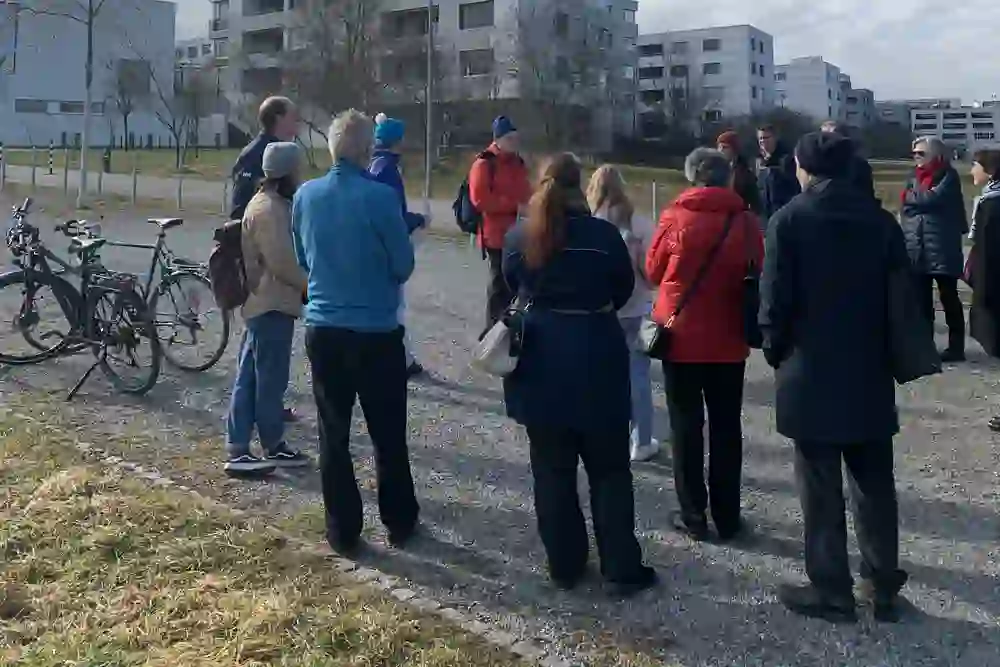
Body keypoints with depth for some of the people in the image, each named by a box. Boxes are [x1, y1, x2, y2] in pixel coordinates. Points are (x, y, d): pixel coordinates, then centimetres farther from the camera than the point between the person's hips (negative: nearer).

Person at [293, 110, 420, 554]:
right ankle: (400, 523, 23)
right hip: (376, 331, -3)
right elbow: (404, 265, -7)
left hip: (323, 329, 4)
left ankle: (343, 532, 17)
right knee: (388, 435, 11)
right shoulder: (380, 196, -15)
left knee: (333, 435, 11)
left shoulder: (305, 196, 0)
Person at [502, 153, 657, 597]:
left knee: (551, 471, 12)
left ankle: (564, 565, 21)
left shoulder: (518, 238, -3)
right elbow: (624, 290, 3)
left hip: (539, 363, 3)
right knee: (609, 470, 9)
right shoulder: (603, 235, -10)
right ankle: (623, 570, 14)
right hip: (596, 361, -2)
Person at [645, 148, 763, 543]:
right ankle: (727, 518, 19)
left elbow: (653, 273, 3)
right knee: (726, 428, 12)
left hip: (681, 336, -1)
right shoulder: (745, 221, -5)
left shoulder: (675, 217, -8)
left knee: (686, 427, 9)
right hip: (728, 340, 2)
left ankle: (693, 517, 14)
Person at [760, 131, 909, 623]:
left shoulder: (790, 219, -10)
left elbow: (776, 299, -12)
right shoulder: (879, 218, 4)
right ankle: (884, 587, 23)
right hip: (871, 371, 5)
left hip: (811, 374, -4)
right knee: (874, 484, 14)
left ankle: (831, 591, 12)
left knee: (821, 488, 4)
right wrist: (886, 351, 15)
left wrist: (777, 353, 4)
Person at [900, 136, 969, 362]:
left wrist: (913, 196, -3)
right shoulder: (915, 176, 13)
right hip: (917, 248, 6)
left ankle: (956, 347, 5)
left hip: (942, 248, -5)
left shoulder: (948, 176, -3)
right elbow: (906, 205, 4)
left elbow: (934, 198, -18)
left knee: (949, 297, 0)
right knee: (921, 299, 9)